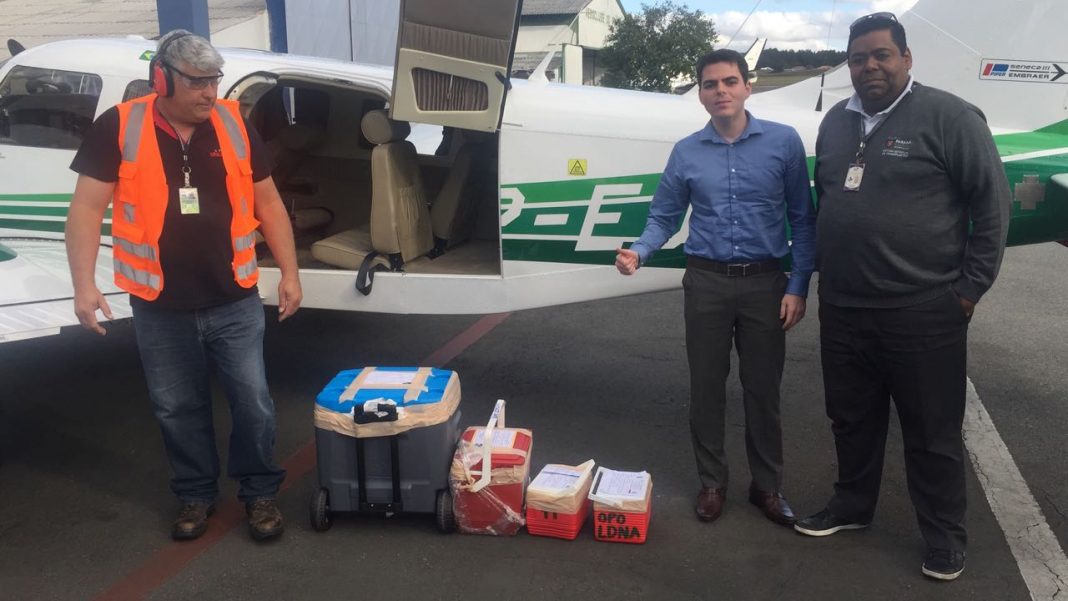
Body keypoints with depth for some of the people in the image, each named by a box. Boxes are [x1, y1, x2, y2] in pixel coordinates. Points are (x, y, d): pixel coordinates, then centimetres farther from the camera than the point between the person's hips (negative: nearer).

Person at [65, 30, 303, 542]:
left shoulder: (234, 124, 1)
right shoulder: (119, 127, -5)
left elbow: (267, 202, 7)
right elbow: (87, 207, -4)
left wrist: (289, 273, 4)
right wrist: (84, 284, -12)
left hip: (235, 302, 1)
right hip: (160, 308, 0)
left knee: (253, 402, 6)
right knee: (177, 409, 13)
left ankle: (260, 492, 25)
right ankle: (195, 495, 32)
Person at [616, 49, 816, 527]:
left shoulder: (783, 142, -3)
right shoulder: (686, 152, 2)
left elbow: (802, 220, -1)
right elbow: (664, 216, 8)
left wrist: (798, 286, -6)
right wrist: (637, 252, -12)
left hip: (765, 282, -1)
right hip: (706, 282, 1)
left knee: (763, 389, 8)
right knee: (706, 387, 9)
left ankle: (767, 485, 26)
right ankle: (712, 482, 26)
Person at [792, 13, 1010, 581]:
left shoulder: (948, 116, -8)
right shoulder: (835, 122, 10)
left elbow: (991, 201, -8)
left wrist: (971, 286, -8)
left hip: (923, 312, -5)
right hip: (842, 308, 6)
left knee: (932, 431, 8)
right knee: (851, 418, 19)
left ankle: (945, 535, 25)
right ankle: (851, 504, 38)